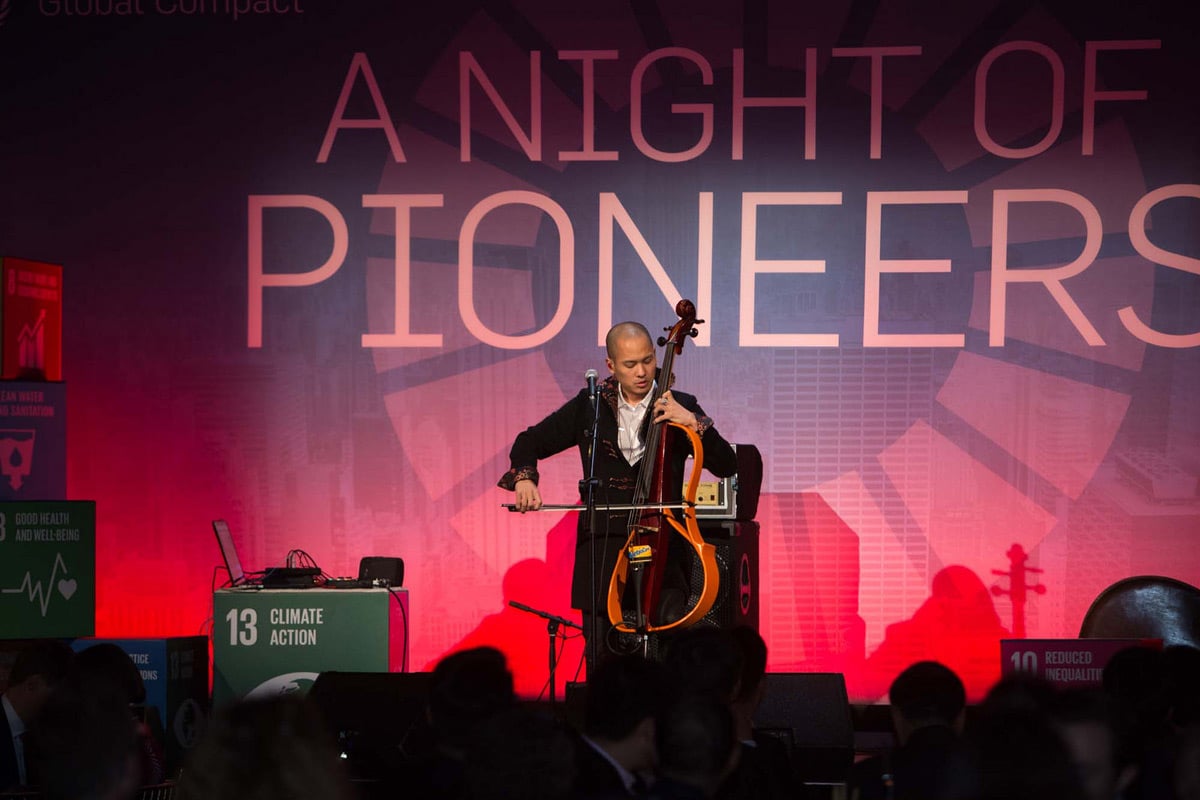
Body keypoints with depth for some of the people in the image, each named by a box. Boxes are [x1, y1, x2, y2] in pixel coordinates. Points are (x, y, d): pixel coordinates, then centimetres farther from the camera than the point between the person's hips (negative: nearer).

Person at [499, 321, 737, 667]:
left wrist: (693, 422, -15)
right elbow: (530, 442, 15)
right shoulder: (590, 407, 8)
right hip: (603, 546, 2)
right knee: (602, 655, 1)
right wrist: (524, 477, -5)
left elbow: (727, 466, -2)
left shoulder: (679, 408, 4)